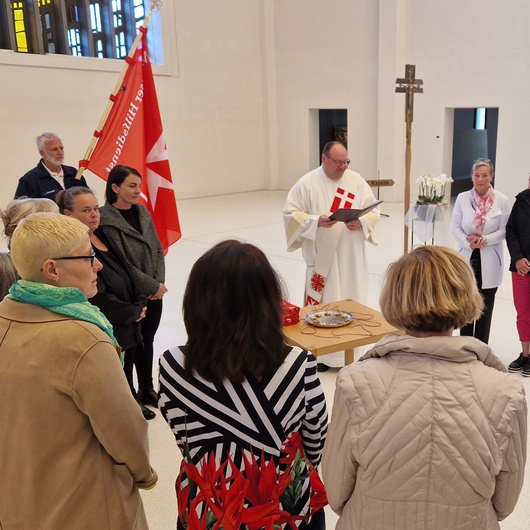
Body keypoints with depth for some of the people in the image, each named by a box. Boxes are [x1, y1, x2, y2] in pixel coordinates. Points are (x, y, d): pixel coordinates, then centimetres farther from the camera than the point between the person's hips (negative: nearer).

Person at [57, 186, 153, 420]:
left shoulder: (102, 236, 5)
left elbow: (129, 273, 12)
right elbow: (97, 298, -24)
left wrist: (140, 304, -2)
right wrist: (134, 313, -11)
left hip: (128, 326, 8)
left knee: (127, 370, 26)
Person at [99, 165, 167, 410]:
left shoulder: (142, 212, 5)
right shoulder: (107, 220, -16)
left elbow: (158, 249, 8)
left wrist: (159, 282, -5)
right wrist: (154, 286, -13)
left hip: (154, 293, 6)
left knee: (147, 341, 18)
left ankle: (147, 389, 35)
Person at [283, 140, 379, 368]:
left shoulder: (357, 181, 5)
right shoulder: (307, 183, -4)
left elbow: (373, 210, 6)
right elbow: (291, 213, -6)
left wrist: (360, 222, -15)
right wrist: (316, 221, -21)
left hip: (351, 256, 3)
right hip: (322, 255, -3)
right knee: (322, 302, 3)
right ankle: (321, 353, 16)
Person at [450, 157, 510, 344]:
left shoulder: (502, 200, -6)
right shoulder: (462, 198, -3)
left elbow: (504, 230, -4)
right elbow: (455, 227, -1)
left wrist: (485, 240, -19)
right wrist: (468, 243, -16)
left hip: (489, 260, -1)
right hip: (467, 257, 1)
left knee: (485, 306, 8)